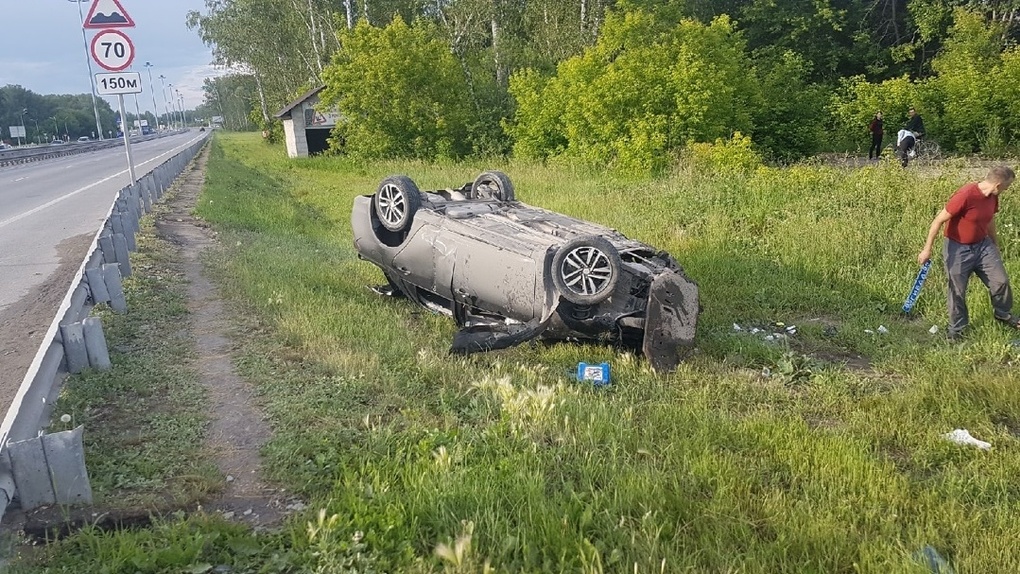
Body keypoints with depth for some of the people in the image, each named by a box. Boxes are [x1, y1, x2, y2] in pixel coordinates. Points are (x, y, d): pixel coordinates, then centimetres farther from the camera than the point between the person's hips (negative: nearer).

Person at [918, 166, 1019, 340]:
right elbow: (938, 221, -22)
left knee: (1001, 281, 7)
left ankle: (1004, 314, 32)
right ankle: (956, 328, 20)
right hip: (958, 249, -7)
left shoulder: (992, 197, -3)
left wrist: (995, 245, 26)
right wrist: (927, 249, -21)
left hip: (982, 245, 7)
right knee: (957, 290, 3)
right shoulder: (965, 195, -26)